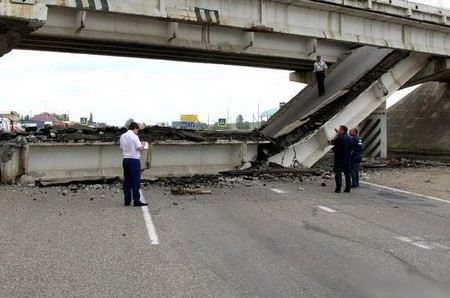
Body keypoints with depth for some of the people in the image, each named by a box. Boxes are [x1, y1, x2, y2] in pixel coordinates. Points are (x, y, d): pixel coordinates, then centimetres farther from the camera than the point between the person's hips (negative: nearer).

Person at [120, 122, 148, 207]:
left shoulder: (122, 136, 9)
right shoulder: (134, 136, -11)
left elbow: (121, 148, 15)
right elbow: (140, 148, -15)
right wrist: (143, 145, 5)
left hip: (125, 159, 7)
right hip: (134, 159, -7)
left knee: (127, 181, 9)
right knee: (136, 181, -3)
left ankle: (127, 201, 11)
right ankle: (136, 201, -4)